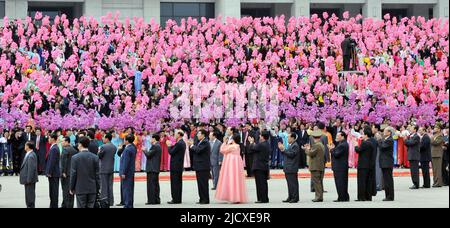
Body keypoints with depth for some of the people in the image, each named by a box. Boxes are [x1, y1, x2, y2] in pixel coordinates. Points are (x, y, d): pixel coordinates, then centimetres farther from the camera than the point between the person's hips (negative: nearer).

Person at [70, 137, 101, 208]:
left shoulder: (75, 157, -7)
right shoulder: (95, 157, -1)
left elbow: (73, 174, -5)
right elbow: (97, 174, 1)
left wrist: (72, 188, 4)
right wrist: (98, 188, 9)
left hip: (80, 189, -2)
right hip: (92, 189, 2)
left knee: (81, 206, 1)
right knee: (90, 206, 5)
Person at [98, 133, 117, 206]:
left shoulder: (103, 147, -15)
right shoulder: (114, 147, 5)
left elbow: (99, 156, -9)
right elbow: (113, 156, 10)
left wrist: (99, 152, 9)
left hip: (103, 169, -6)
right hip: (111, 169, 6)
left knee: (104, 186, -1)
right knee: (110, 186, 11)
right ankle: (110, 201, 13)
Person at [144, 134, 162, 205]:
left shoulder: (155, 146, -15)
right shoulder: (158, 146, 16)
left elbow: (149, 154, -17)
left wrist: (145, 150, 0)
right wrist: (147, 151, 12)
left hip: (152, 169, -10)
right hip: (156, 168, 10)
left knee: (151, 184, -8)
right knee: (155, 184, 12)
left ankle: (152, 200, -9)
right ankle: (157, 200, 15)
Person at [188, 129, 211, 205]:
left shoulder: (205, 142, -13)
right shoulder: (200, 142, 18)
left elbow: (198, 150, -23)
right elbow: (194, 150, 18)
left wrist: (192, 145, -8)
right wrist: (191, 145, 3)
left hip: (203, 167, -10)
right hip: (199, 167, 10)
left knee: (204, 183, -6)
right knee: (200, 183, 11)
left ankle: (205, 200, -3)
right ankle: (202, 199, 16)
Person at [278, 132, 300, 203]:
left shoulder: (295, 146, -12)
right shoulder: (290, 145, 20)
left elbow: (291, 154, -21)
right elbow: (286, 154, 22)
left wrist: (284, 149, -16)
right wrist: (282, 149, 9)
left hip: (292, 168, -10)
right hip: (288, 168, 10)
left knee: (293, 183, -7)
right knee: (289, 183, 12)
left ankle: (295, 198, -5)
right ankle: (290, 197, 17)